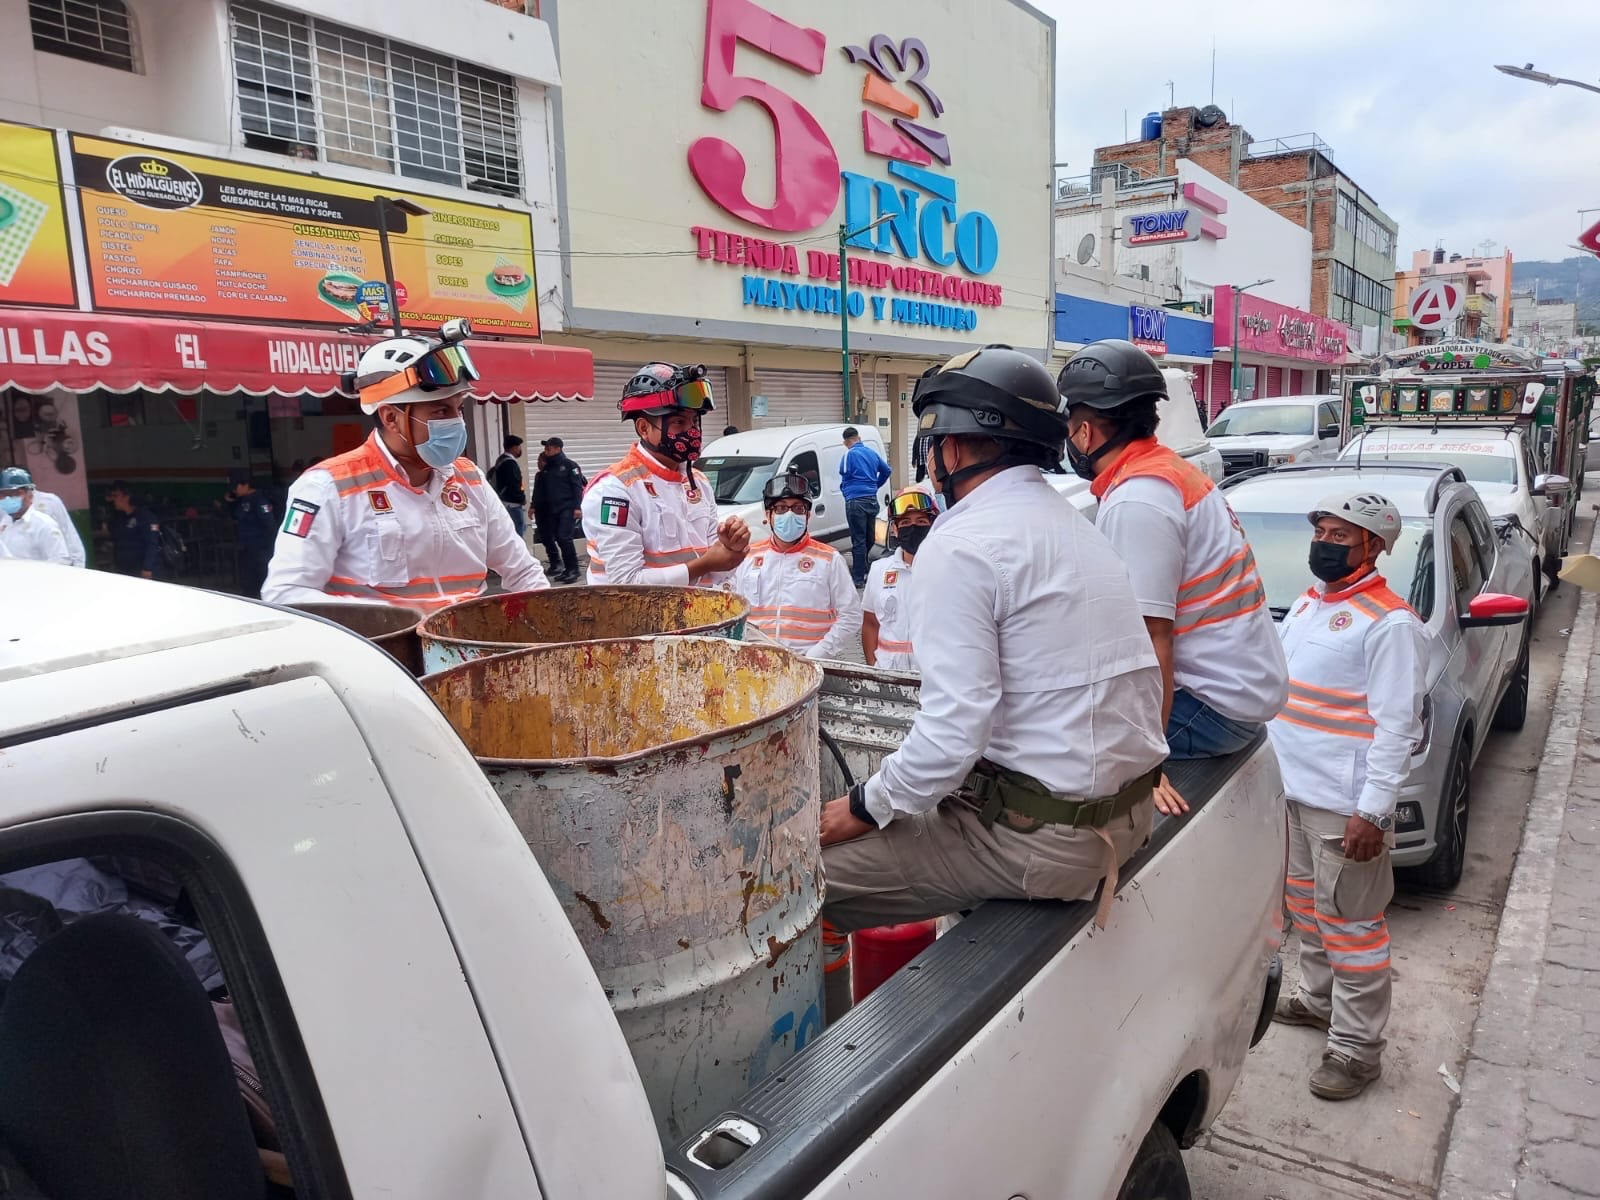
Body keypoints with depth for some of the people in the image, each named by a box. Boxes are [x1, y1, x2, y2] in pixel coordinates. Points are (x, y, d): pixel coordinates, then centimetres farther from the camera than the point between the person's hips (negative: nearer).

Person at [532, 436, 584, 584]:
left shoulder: (569, 466, -2)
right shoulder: (546, 469, 14)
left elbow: (578, 486, -8)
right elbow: (539, 491, 16)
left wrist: (577, 507, -15)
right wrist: (534, 506, 8)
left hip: (567, 508, -6)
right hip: (551, 510, 7)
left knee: (564, 537, -15)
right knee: (547, 537, 4)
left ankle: (573, 570, -5)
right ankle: (567, 569, 13)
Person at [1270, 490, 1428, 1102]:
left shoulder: (1390, 622, -15)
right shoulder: (1305, 605, 11)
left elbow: (1397, 726, -18)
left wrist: (1373, 810, -22)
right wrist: (1269, 765, 18)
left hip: (1344, 805, -9)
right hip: (1291, 790, 9)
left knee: (1351, 923, 1)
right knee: (1306, 906, 22)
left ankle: (1356, 1046, 13)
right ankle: (1319, 998, 41)